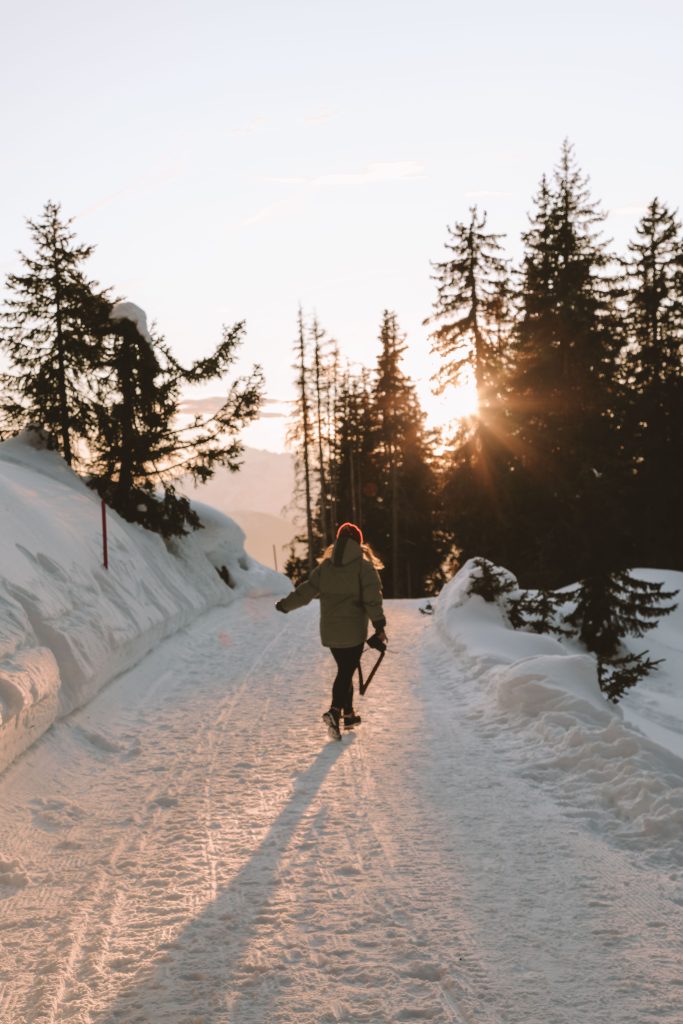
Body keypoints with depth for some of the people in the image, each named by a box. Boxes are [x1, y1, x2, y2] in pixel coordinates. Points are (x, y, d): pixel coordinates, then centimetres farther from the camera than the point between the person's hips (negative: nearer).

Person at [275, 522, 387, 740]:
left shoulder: (326, 566, 4)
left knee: (344, 670, 18)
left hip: (330, 630, 4)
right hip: (353, 630, -4)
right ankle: (335, 711, -22)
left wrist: (285, 605, 21)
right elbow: (372, 599, -13)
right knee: (347, 672, -3)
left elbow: (306, 590, 8)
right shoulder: (364, 566, -7)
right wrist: (379, 626, -11)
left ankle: (348, 713, 24)